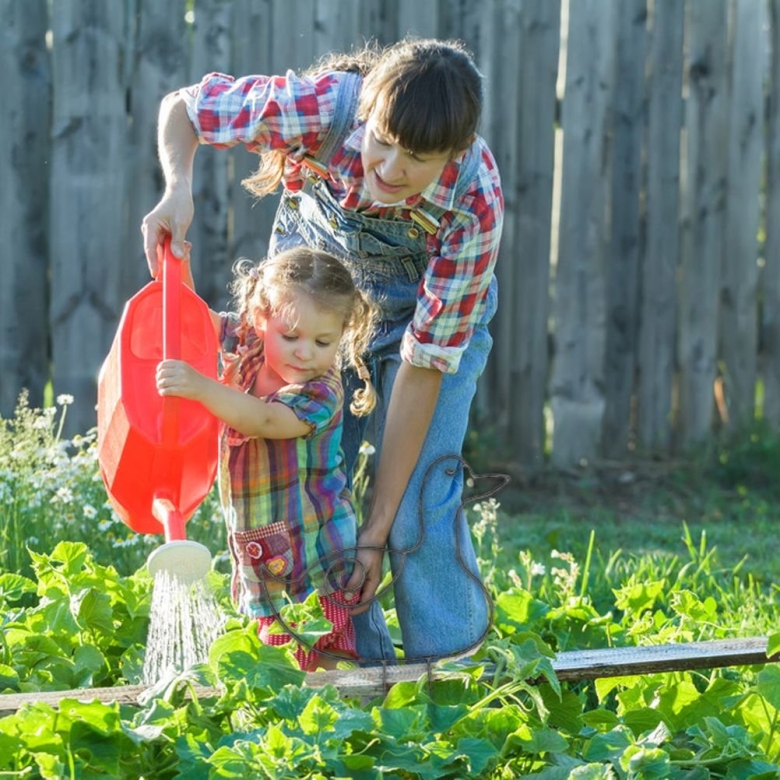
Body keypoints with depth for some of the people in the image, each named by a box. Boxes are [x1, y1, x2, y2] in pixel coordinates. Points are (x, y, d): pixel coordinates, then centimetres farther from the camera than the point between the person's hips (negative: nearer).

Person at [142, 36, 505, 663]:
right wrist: (178, 189, -37)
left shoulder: (475, 206, -35)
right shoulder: (321, 105, -35)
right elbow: (181, 107, -15)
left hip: (432, 305, -2)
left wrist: (377, 531, -27)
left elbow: (422, 365, -30)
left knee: (421, 506, -15)